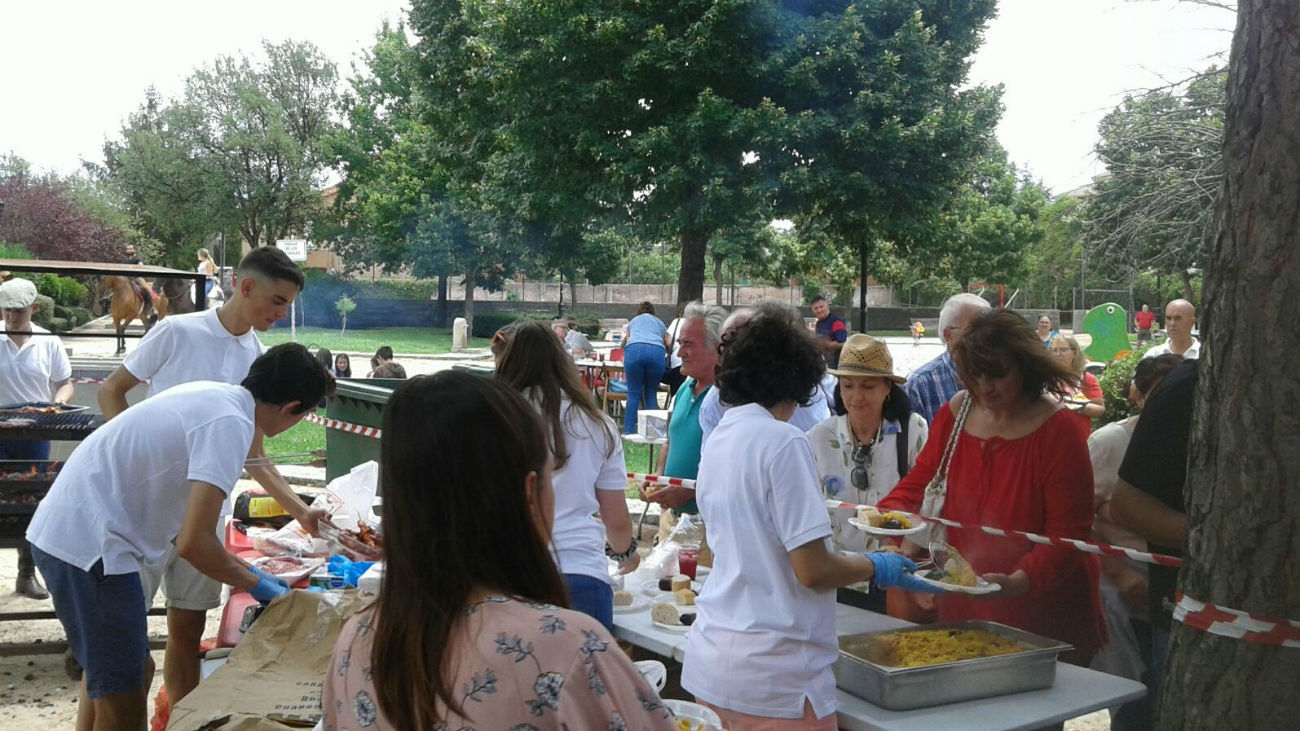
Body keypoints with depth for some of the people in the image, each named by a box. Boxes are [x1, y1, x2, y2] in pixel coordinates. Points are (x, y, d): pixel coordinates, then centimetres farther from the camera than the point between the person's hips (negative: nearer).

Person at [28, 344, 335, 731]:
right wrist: (254, 583, -6)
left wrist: (245, 571, 19)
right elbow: (193, 543, -23)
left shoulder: (213, 395, 9)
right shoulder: (230, 423, -19)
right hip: (89, 543, -10)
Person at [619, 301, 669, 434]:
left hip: (633, 350, 0)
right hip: (657, 350, 0)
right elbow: (669, 346, 34)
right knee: (651, 393, 9)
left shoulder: (632, 322, 35)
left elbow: (624, 343, 39)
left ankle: (628, 431, -2)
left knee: (633, 393, 4)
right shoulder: (659, 322, 35)